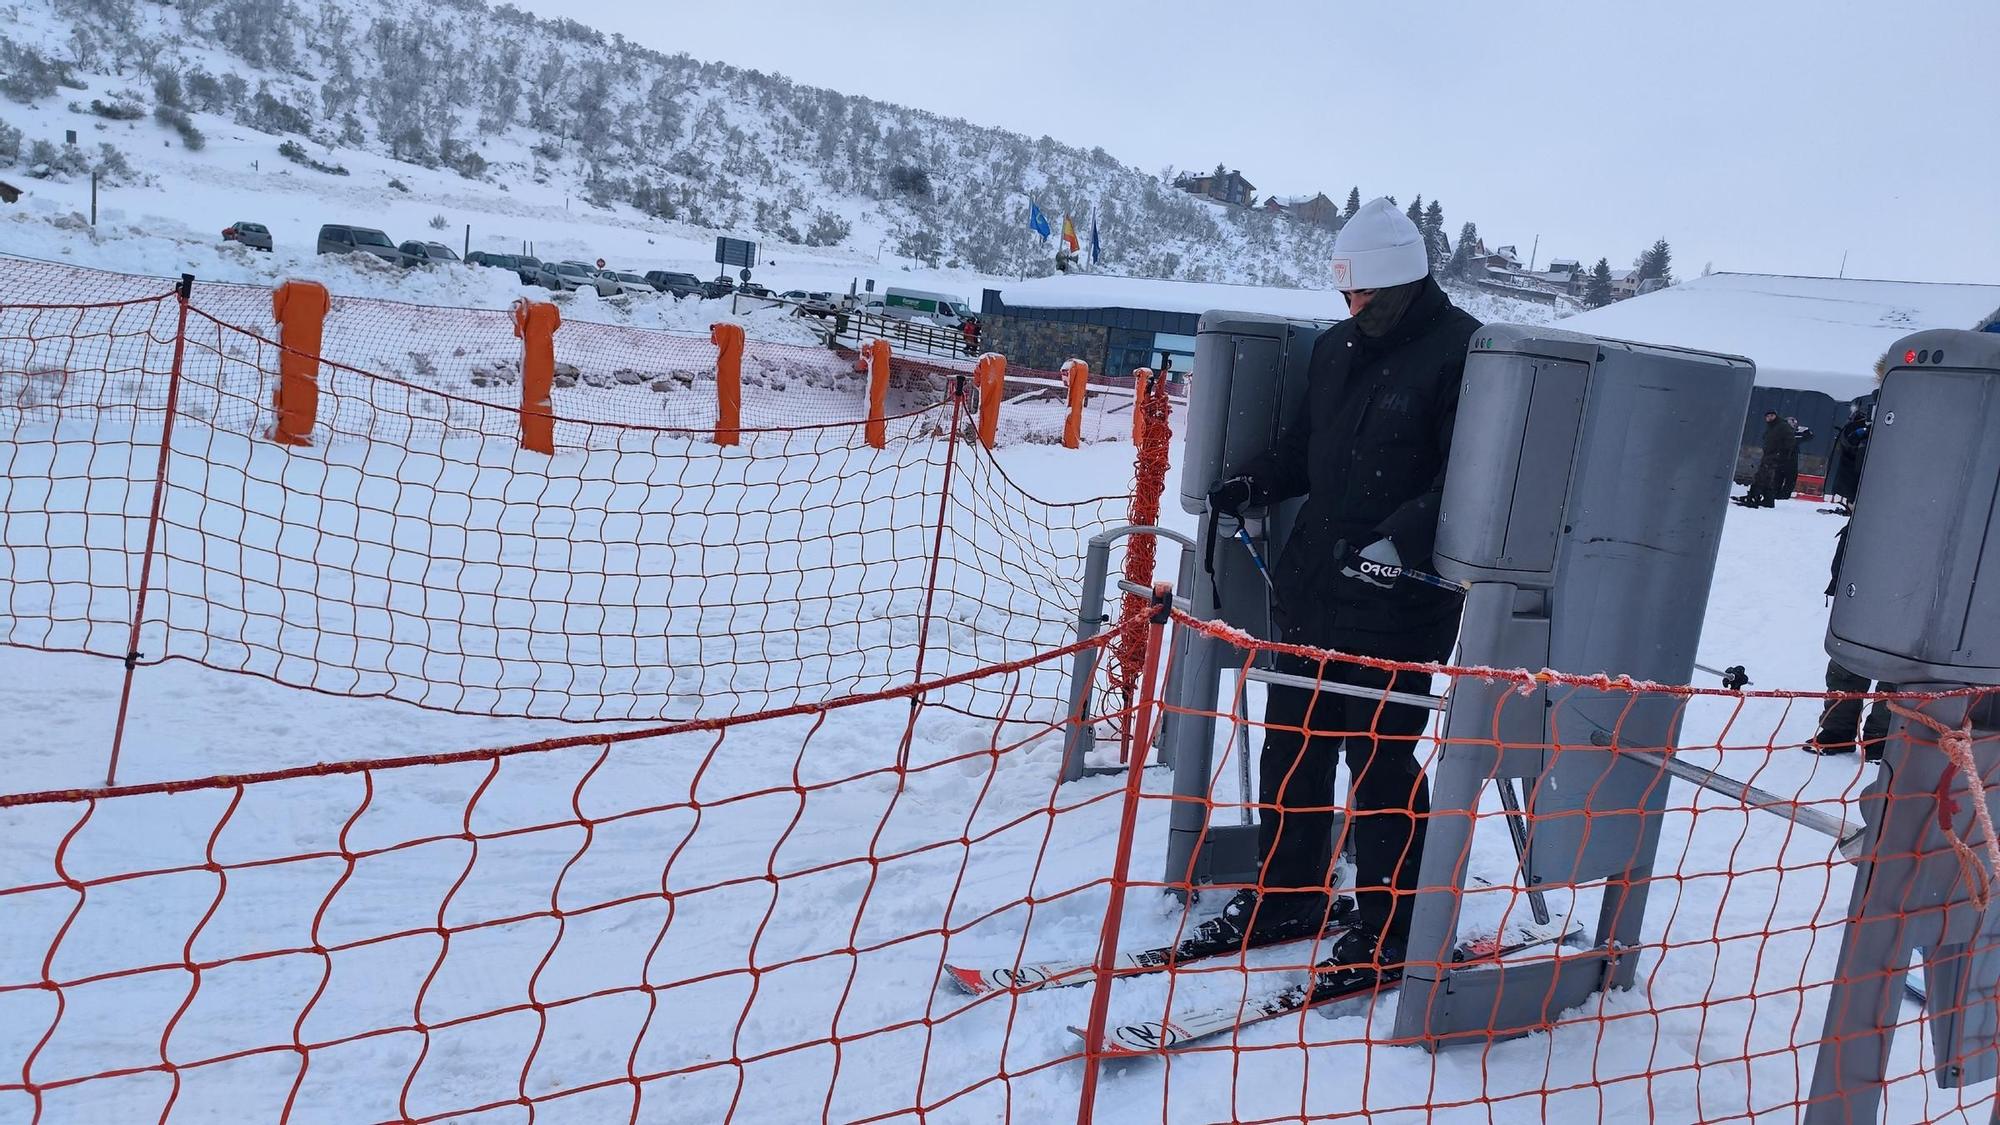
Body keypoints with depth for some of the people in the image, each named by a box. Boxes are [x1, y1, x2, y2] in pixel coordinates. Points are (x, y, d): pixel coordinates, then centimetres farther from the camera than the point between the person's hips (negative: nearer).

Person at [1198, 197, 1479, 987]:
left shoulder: (1462, 351, -10)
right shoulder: (1336, 348, 12)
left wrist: (1400, 539, -28)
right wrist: (1255, 483, 4)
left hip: (1400, 600, -7)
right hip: (1310, 584, 8)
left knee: (1380, 758, 0)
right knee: (1291, 743, 14)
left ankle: (1388, 929, 17)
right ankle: (1287, 894, 30)